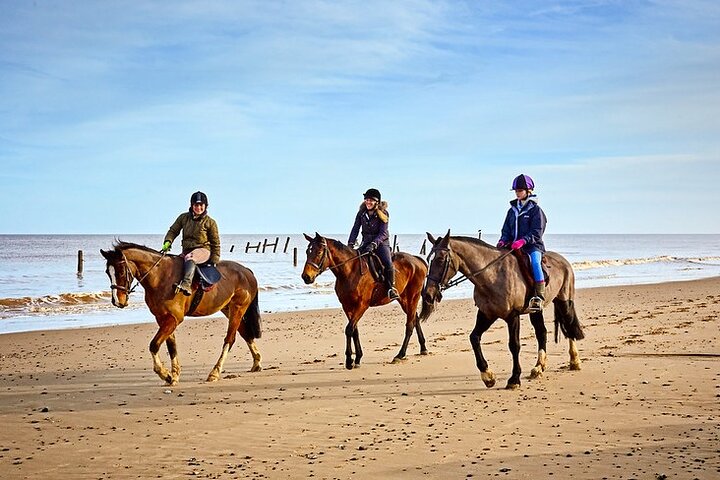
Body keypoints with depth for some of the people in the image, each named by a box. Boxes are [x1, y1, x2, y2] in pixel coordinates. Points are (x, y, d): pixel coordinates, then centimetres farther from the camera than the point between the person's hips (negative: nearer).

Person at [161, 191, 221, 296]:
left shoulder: (210, 222, 1)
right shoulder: (184, 217, 10)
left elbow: (215, 243, 5)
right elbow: (173, 230, 14)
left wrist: (214, 261, 1)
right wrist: (168, 241, -7)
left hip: (203, 249, -6)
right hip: (186, 250, 6)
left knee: (190, 258, -38)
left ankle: (186, 284, -58)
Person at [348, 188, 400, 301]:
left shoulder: (383, 214, -9)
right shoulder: (361, 213, 3)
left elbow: (383, 233, -15)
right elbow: (355, 229, 2)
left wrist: (373, 244, -30)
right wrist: (350, 244, -13)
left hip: (381, 243, -4)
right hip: (366, 243, 4)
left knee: (388, 264, -26)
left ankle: (391, 288, -12)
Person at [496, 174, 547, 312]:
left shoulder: (535, 210, -1)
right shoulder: (512, 210, 17)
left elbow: (537, 233, -10)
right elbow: (506, 230, 18)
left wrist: (523, 241, -25)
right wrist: (503, 241, -3)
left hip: (533, 246, -6)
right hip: (513, 246, 6)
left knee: (534, 262, -33)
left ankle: (539, 297, -35)